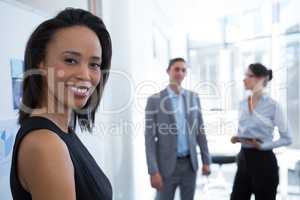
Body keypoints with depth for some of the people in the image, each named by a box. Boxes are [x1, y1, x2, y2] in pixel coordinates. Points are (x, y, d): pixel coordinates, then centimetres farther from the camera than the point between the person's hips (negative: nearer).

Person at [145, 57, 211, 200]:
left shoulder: (193, 97, 4)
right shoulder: (154, 100, -8)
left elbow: (200, 131, 9)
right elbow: (150, 138, -10)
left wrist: (206, 160, 6)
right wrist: (153, 171, -14)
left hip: (190, 163, 4)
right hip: (167, 165, -3)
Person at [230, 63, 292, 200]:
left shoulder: (272, 105, -11)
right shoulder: (243, 104, 6)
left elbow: (287, 139, -7)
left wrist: (263, 146, -18)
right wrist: (237, 138, -3)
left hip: (263, 161, -5)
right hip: (244, 158, 6)